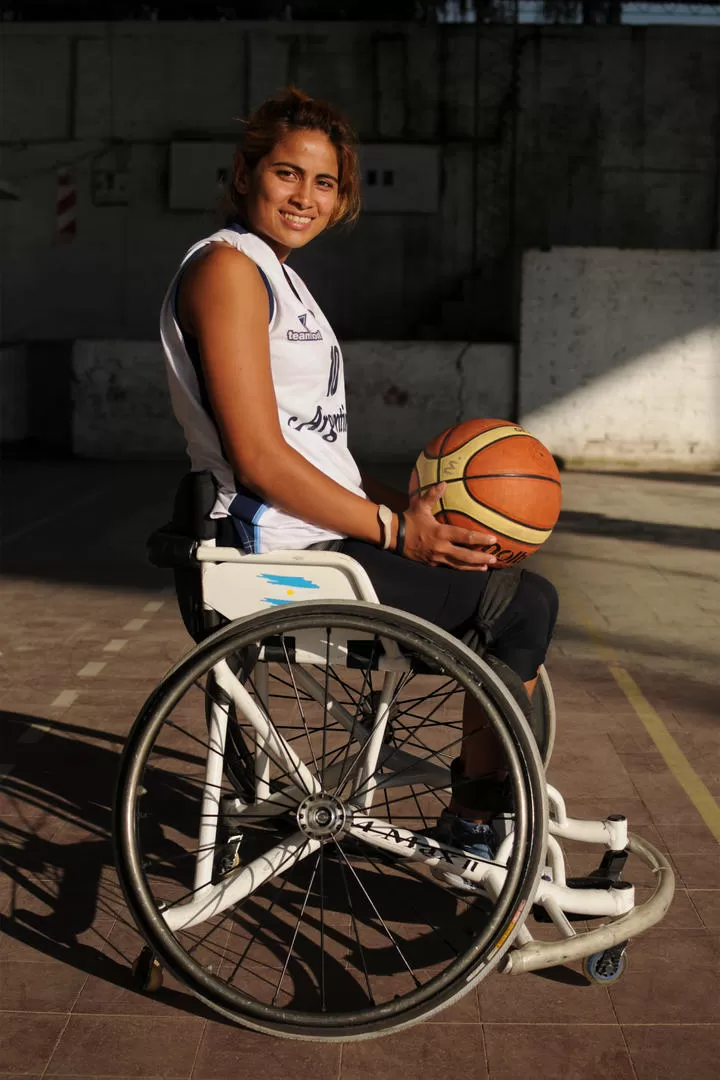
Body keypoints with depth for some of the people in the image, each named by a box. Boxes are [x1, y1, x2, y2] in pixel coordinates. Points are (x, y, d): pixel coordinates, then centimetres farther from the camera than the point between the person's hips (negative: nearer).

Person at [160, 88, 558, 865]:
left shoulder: (277, 275, 20)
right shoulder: (227, 268, -11)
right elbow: (261, 459, -20)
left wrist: (406, 506, 10)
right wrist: (395, 531, -17)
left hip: (324, 533, 10)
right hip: (291, 551, -10)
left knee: (510, 586, 18)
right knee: (525, 603, -9)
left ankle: (488, 797, 26)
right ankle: (473, 828, 6)